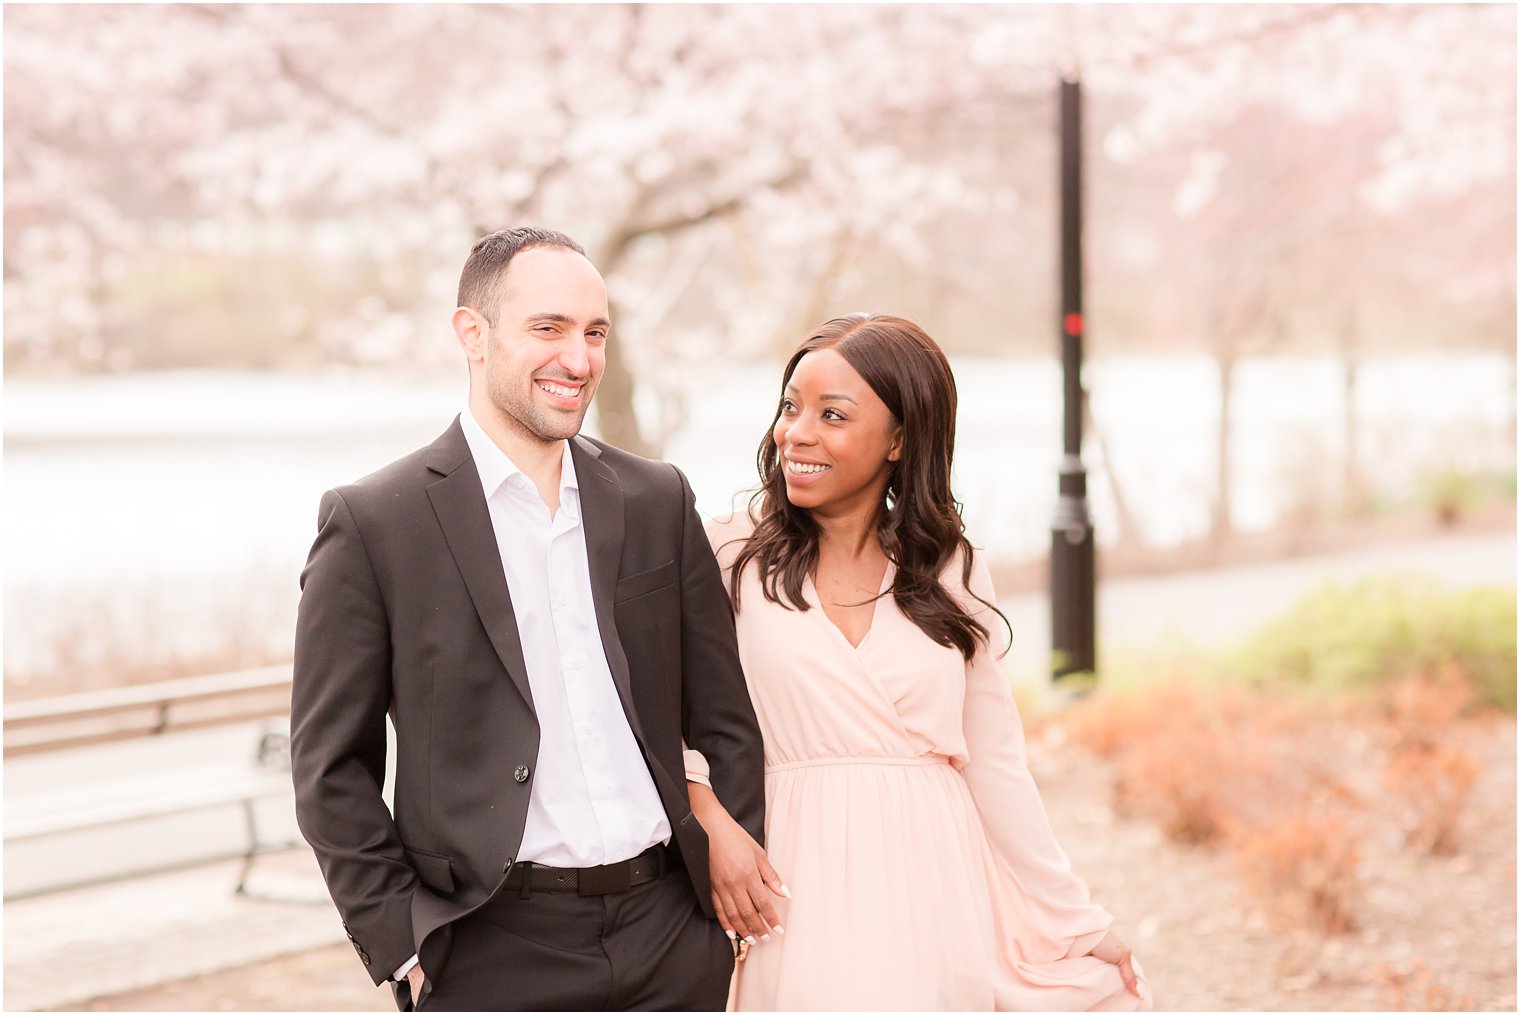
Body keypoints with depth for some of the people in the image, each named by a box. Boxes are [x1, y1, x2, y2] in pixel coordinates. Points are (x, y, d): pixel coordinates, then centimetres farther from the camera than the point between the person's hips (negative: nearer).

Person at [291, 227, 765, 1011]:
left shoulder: (658, 501, 9)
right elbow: (331, 766, -3)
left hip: (676, 944, 4)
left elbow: (726, 722, 12)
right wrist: (405, 947, -7)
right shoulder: (371, 524, -4)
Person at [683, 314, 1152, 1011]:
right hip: (803, 901, -1)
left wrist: (1080, 925, 8)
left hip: (936, 897, 2)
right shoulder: (734, 559, 0)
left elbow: (995, 763, 8)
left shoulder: (950, 572, 5)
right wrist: (709, 818, -16)